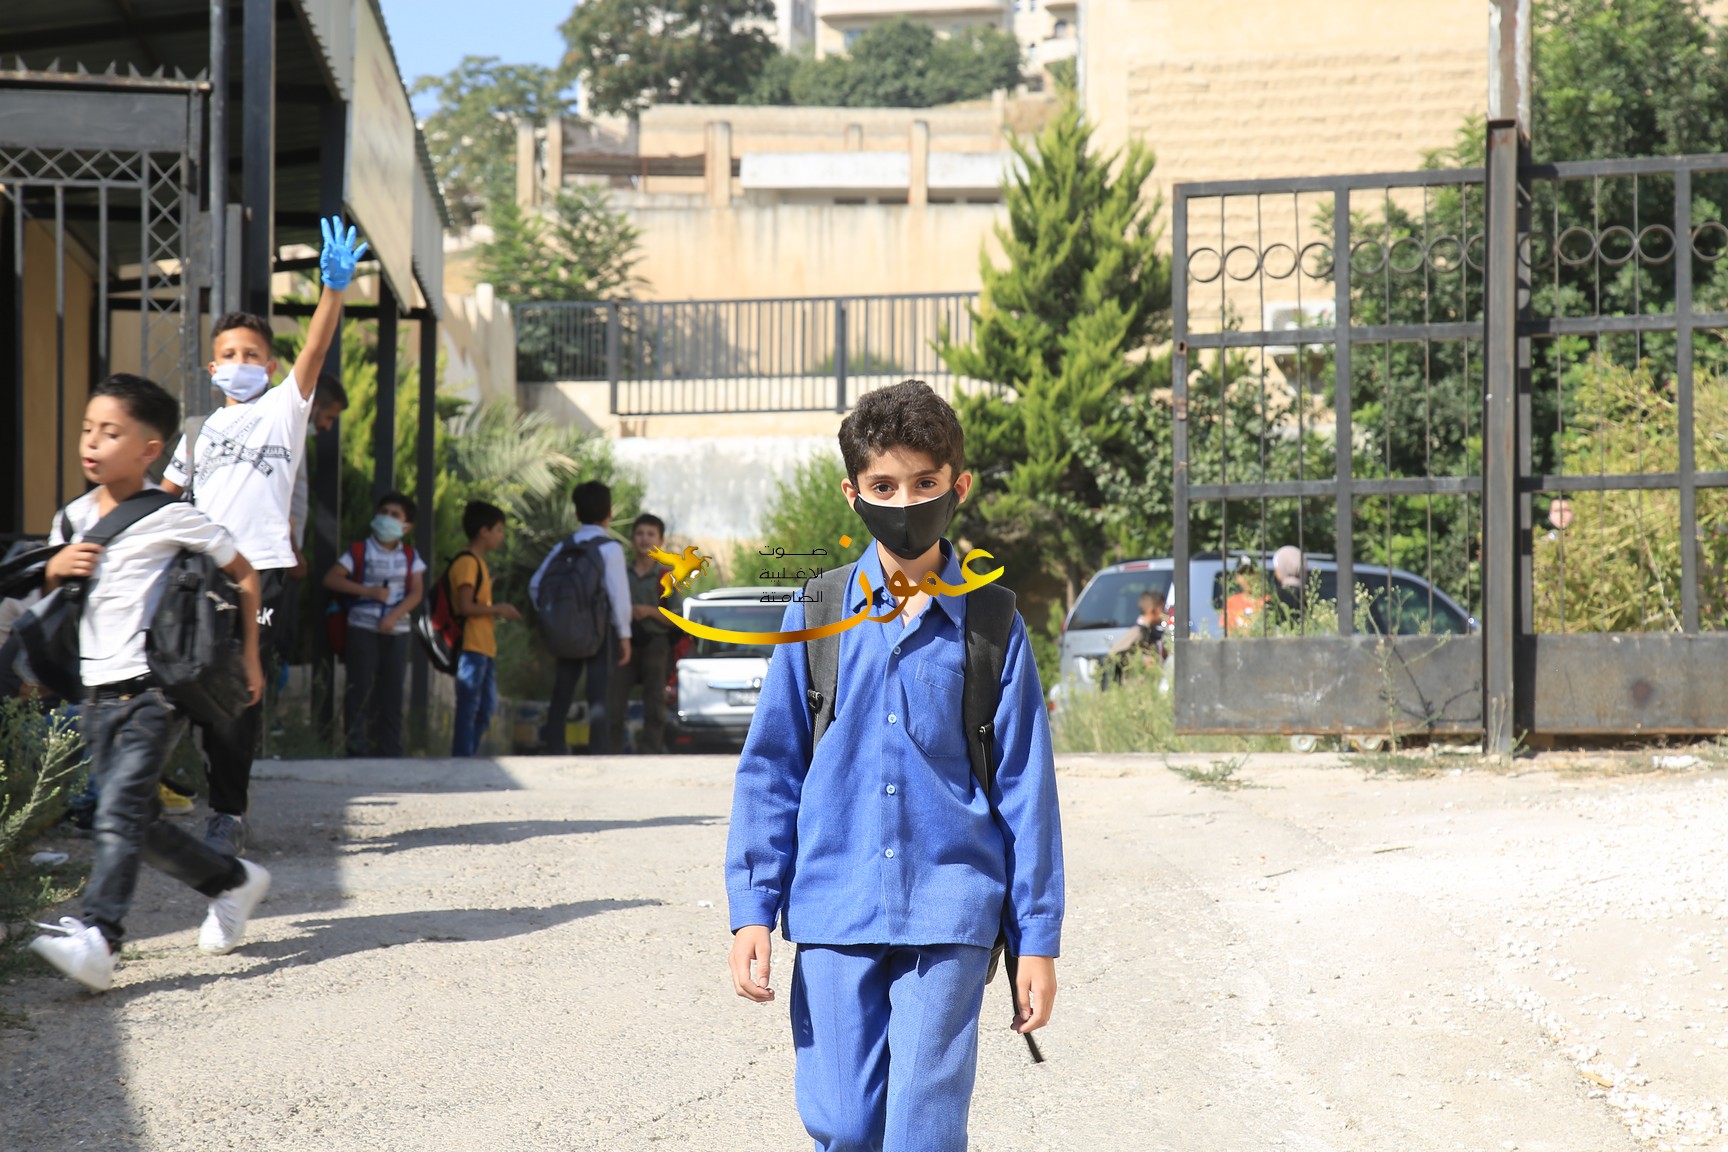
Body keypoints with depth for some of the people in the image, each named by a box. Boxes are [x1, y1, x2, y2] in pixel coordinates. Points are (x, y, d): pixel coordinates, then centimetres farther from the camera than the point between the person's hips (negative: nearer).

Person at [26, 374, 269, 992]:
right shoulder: (74, 518, 12)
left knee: (120, 809, -21)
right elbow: (47, 602, 22)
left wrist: (248, 657, 6)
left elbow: (244, 574, 4)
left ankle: (97, 936, -32)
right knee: (136, 822, 8)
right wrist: (55, 568, -1)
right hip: (99, 692, 7)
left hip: (155, 689, -7)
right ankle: (232, 881, 30)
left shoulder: (172, 518, -6)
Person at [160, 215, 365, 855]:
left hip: (262, 568, -4)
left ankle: (228, 814, -3)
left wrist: (335, 289, -23)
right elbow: (163, 495, 23)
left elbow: (316, 347, -8)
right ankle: (224, 808, 13)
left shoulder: (284, 408, 6)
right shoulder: (202, 432, 19)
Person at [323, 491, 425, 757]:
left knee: (392, 689, 6)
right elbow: (331, 579, -4)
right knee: (360, 687, -4)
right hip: (362, 628, -2)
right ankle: (356, 746, 0)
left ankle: (390, 749, 11)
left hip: (396, 629, 3)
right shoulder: (360, 551, 2)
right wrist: (368, 591, -12)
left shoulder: (410, 557, 9)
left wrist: (394, 615, -14)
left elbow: (416, 592, 1)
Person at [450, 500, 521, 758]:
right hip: (471, 647, -10)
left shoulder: (478, 562, 20)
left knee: (486, 707, 15)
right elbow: (466, 607, -19)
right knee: (469, 707, -8)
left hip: (485, 648, 10)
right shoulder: (467, 562, -12)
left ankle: (469, 756, 20)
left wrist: (499, 611, 12)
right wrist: (499, 610, -11)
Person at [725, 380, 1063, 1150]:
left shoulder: (991, 625, 2)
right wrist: (752, 910, 3)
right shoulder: (815, 617, 5)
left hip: (949, 916, -1)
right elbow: (770, 769, 9)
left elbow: (1025, 788, 5)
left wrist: (1036, 940, 3)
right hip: (835, 913, 2)